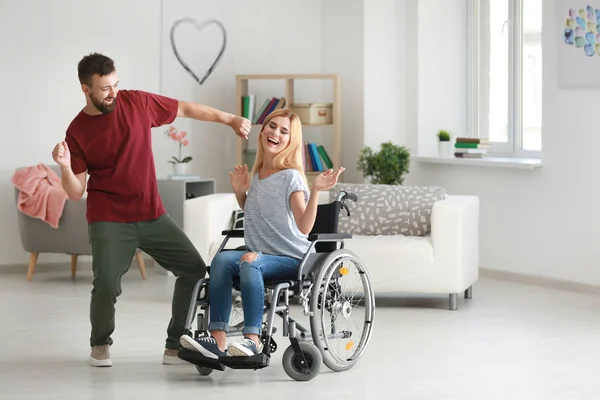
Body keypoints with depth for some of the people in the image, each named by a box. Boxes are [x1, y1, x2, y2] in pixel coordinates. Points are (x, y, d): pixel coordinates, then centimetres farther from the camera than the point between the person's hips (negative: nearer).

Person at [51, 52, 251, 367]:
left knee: (194, 268, -3)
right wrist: (65, 167, -24)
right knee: (106, 284, -21)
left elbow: (185, 109, 13)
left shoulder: (137, 103, 0)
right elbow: (76, 192, -4)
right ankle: (100, 344, 10)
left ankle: (175, 347, 10)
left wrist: (230, 120, 12)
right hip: (109, 221, -4)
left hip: (152, 215, 4)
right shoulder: (78, 132, -5)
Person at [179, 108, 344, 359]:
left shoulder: (291, 176, -7)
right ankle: (217, 341, -33)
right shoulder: (256, 174, 12)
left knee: (251, 262, -35)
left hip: (290, 259, -5)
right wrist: (240, 193, 12)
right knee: (222, 259, -25)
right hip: (259, 254, 5)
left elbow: (304, 227, -17)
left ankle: (252, 340, -38)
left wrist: (315, 191, -28)